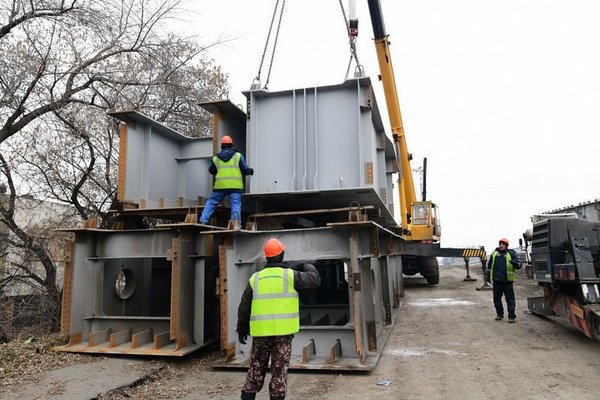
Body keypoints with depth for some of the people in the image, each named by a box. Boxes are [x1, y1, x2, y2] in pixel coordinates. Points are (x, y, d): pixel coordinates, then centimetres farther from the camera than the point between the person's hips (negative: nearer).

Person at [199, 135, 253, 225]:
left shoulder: (215, 158, 10)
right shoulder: (238, 156, 5)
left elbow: (211, 171, 23)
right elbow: (245, 169, 4)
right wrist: (250, 171, 25)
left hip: (220, 186, 2)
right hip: (235, 186, -1)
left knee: (211, 202, 14)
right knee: (236, 205, 2)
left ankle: (203, 220, 9)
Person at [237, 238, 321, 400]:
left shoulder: (255, 278, 6)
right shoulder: (289, 275, -3)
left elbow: (244, 307, 8)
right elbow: (315, 279, 2)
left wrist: (242, 328, 18)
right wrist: (308, 267, 21)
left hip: (260, 332, 3)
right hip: (283, 331, -3)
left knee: (256, 369, 14)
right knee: (279, 370, 7)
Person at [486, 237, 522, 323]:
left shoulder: (511, 253, -2)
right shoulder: (494, 253, 8)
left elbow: (519, 265, -4)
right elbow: (489, 265, 18)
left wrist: (514, 262, -26)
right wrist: (488, 275, 16)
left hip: (507, 280, -4)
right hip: (496, 280, 4)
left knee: (510, 298, -1)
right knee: (497, 297, 11)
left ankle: (511, 316, 5)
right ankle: (499, 314, 24)